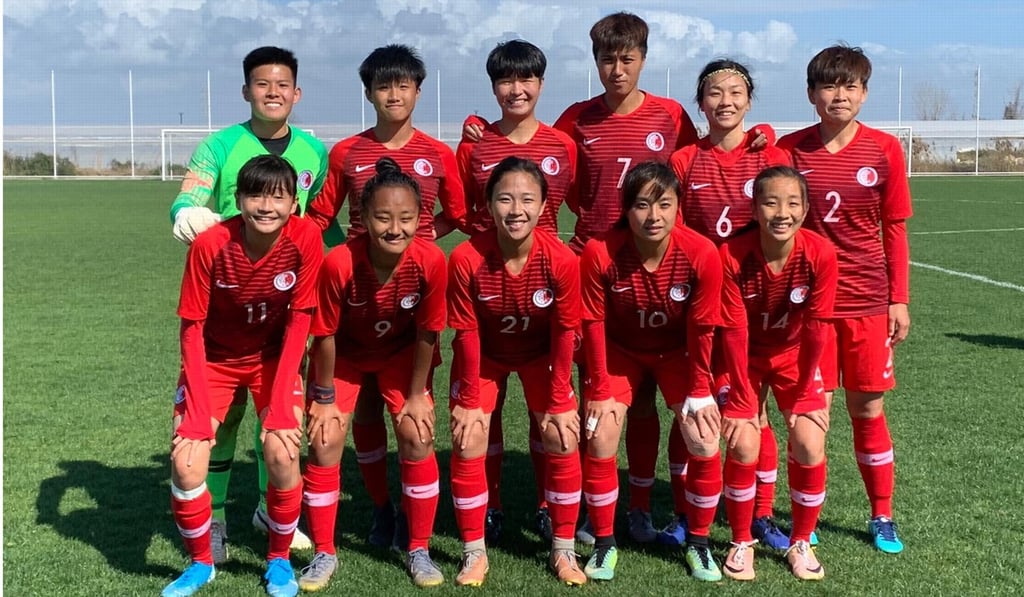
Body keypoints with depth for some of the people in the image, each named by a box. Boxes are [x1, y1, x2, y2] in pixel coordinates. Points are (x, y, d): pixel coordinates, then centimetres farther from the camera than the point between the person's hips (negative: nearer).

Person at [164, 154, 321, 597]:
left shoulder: (305, 238, -23)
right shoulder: (210, 244, -24)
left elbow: (299, 320, -16)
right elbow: (191, 328, -16)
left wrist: (280, 404, -19)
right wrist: (199, 414, -20)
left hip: (273, 356, 0)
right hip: (214, 358, 0)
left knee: (282, 453, -19)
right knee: (186, 461, -14)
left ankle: (279, 560, 7)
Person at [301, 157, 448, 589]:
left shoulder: (430, 261, -31)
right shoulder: (339, 263, -35)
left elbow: (426, 333, -17)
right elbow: (325, 335, -20)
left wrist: (416, 395, -9)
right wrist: (325, 398, -10)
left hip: (401, 352, 1)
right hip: (345, 353, 0)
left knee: (418, 436, -10)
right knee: (325, 441, -8)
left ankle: (419, 550, 8)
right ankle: (324, 554, 10)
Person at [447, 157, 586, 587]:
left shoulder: (562, 261, -30)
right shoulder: (466, 259, -31)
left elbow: (564, 333, -17)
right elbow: (466, 333, -20)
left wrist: (558, 402, -11)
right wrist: (469, 400, -13)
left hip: (540, 354, 1)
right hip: (484, 355, 0)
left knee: (563, 440, -6)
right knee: (468, 443, -8)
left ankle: (563, 551, 11)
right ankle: (474, 553, 8)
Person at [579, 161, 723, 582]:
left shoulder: (701, 254, -29)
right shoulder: (600, 253, -30)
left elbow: (701, 329, -16)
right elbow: (594, 324, -17)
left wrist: (700, 393, -9)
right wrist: (600, 390, -11)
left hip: (677, 351, 0)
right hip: (620, 350, 0)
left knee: (704, 444, -9)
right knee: (600, 441, -10)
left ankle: (698, 543, 13)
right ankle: (605, 544, 11)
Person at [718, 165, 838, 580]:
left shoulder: (820, 254, -24)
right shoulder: (732, 255, -27)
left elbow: (815, 329, -16)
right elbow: (734, 332, -22)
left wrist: (803, 395, -10)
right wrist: (742, 400, -17)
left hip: (794, 356, 1)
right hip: (744, 357, -1)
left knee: (809, 446, -10)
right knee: (744, 447, -13)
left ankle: (800, 543, 14)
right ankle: (741, 543, 11)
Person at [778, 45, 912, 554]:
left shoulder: (885, 149, 0)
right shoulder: (790, 149, -2)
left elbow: (893, 229, 4)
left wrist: (899, 300, 2)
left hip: (867, 301, 1)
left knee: (868, 410, 7)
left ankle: (882, 516, 23)